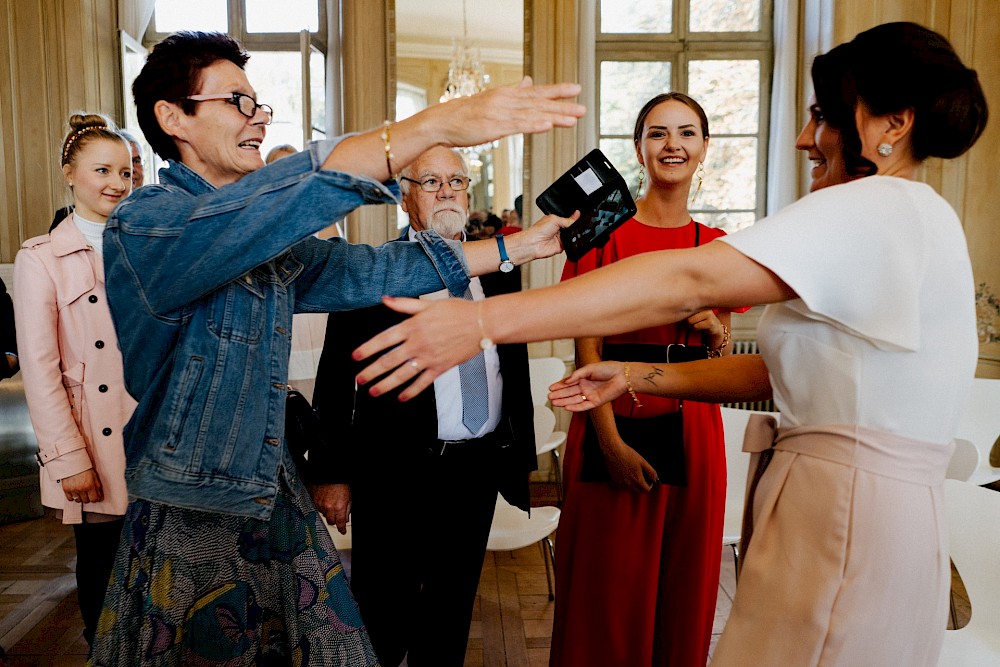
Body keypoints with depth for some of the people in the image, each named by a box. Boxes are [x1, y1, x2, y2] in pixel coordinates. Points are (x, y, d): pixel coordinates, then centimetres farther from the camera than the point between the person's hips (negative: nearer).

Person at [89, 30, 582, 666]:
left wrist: (519, 246, 4)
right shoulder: (143, 223, -16)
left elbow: (365, 269, 6)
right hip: (194, 523, -6)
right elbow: (264, 209, -34)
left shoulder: (268, 242, 8)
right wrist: (435, 123, -40)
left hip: (278, 501, 7)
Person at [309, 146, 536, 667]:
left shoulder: (499, 271, 7)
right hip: (398, 474, -4)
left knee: (453, 612, 20)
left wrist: (521, 453, 11)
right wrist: (331, 474, -9)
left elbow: (517, 367, 11)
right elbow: (336, 383, -7)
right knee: (382, 622, 12)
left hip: (482, 469, 4)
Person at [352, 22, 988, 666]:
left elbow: (686, 284, -28)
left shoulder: (881, 205, -14)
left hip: (848, 522, -9)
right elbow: (783, 372, 14)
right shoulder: (910, 221, 18)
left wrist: (483, 320, -30)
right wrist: (635, 377, 8)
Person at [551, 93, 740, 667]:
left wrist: (713, 327, -6)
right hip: (616, 423, -4)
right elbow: (588, 350, -7)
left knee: (685, 579, 14)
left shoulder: (716, 246, 9)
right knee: (610, 582, 6)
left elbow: (722, 358, 17)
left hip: (694, 429, 4)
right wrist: (613, 443, -15)